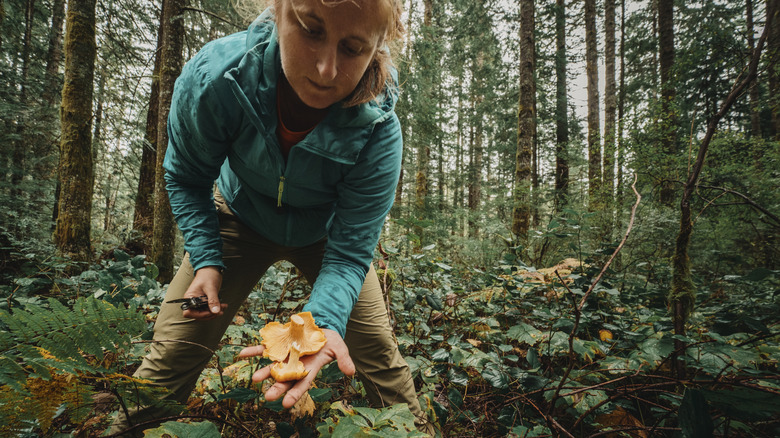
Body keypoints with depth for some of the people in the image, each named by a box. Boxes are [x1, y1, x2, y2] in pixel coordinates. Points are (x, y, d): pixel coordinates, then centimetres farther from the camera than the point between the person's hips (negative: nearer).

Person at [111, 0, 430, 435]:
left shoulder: (379, 133, -34)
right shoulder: (214, 76, -31)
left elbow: (349, 251, -27)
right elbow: (187, 179, -11)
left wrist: (323, 322, -44)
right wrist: (206, 261, -20)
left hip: (323, 233, 0)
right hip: (241, 217, 1)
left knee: (381, 355, -2)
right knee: (172, 354, -1)